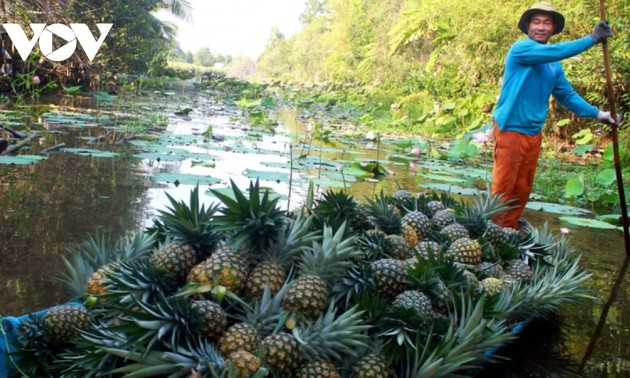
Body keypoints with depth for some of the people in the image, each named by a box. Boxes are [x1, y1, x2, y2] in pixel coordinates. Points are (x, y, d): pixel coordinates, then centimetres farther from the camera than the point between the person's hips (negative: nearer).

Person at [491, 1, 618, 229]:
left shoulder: (554, 65, 14)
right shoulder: (521, 48, -11)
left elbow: (567, 95, 16)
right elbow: (555, 51, -25)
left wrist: (596, 113, 6)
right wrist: (592, 39, -23)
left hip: (534, 134, 8)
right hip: (511, 130, -8)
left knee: (523, 189, 14)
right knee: (503, 188, -5)